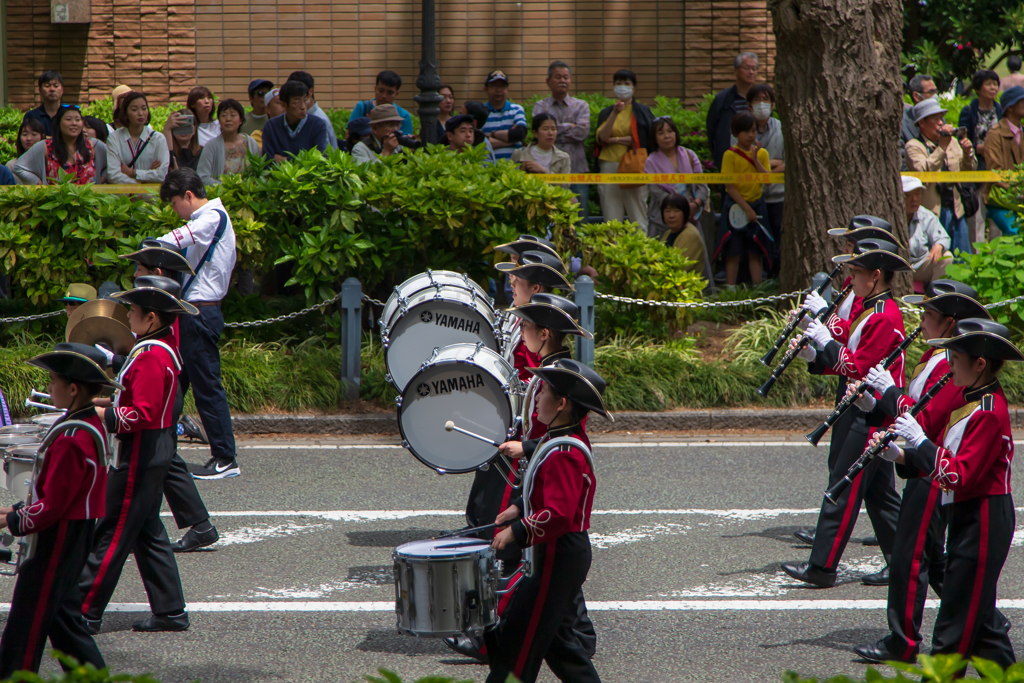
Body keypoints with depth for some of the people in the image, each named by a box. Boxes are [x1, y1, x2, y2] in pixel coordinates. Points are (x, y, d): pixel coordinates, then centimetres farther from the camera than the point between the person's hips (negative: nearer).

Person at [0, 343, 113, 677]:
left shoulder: (71, 441, -24)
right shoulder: (93, 427, 7)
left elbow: (52, 505, -23)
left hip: (58, 539, -10)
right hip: (79, 533, 10)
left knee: (27, 623, -2)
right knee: (63, 614, 18)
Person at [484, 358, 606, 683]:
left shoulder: (564, 454, -24)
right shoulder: (571, 440, 8)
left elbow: (559, 515, -31)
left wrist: (516, 532, -23)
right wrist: (520, 508, 13)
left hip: (557, 557, -11)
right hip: (566, 555, 11)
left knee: (520, 638, -2)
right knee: (556, 636, 19)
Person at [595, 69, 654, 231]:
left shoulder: (642, 111, 8)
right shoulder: (606, 113, 14)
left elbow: (644, 138, -4)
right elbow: (601, 137, -2)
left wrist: (614, 140, -1)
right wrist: (615, 114, -12)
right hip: (610, 167, 2)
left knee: (638, 219, -5)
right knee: (612, 219, -1)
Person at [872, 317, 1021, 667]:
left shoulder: (988, 411, -19)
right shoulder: (970, 401, 12)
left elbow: (961, 475, -25)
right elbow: (944, 462, 13)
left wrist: (920, 442, -22)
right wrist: (898, 455, 0)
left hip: (982, 523, -10)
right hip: (966, 517, 10)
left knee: (956, 624, -4)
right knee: (979, 615, 16)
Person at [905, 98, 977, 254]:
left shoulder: (952, 142, 13)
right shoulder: (914, 146, -5)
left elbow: (968, 171, 17)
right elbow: (923, 172, -22)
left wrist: (968, 153, -4)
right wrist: (942, 147, -24)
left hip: (955, 211, 6)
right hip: (932, 212, -6)